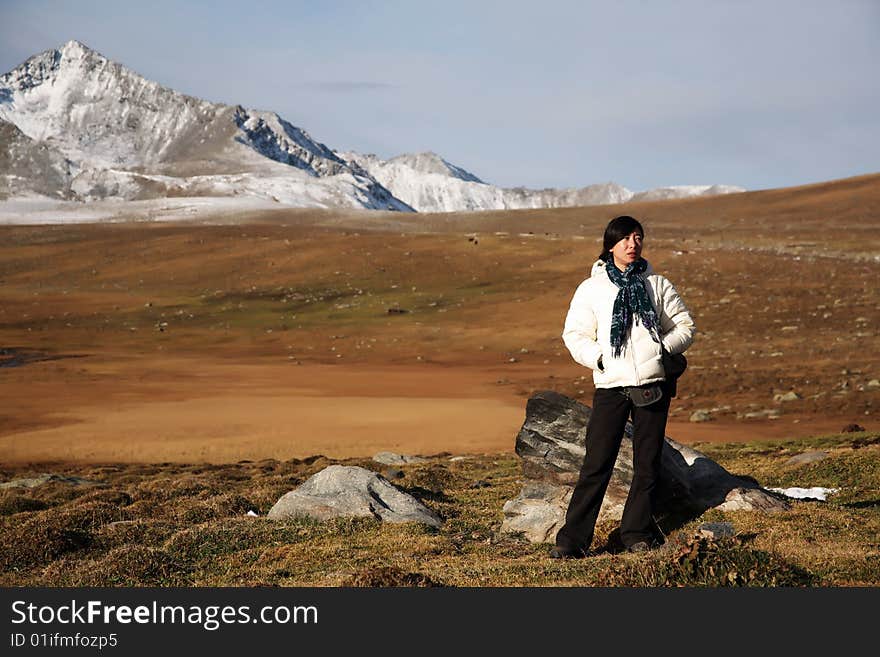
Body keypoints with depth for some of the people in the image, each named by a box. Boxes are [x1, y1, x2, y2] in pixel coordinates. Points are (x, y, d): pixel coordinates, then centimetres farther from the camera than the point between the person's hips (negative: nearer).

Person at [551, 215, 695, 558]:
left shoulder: (657, 285, 10)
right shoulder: (592, 288, 6)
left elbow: (685, 326, 14)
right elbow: (574, 334, 7)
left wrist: (662, 350, -3)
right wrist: (599, 358, -8)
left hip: (653, 384, 2)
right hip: (610, 386, -2)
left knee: (647, 463, 5)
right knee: (596, 464, -6)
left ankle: (637, 533, 16)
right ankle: (572, 539, -4)